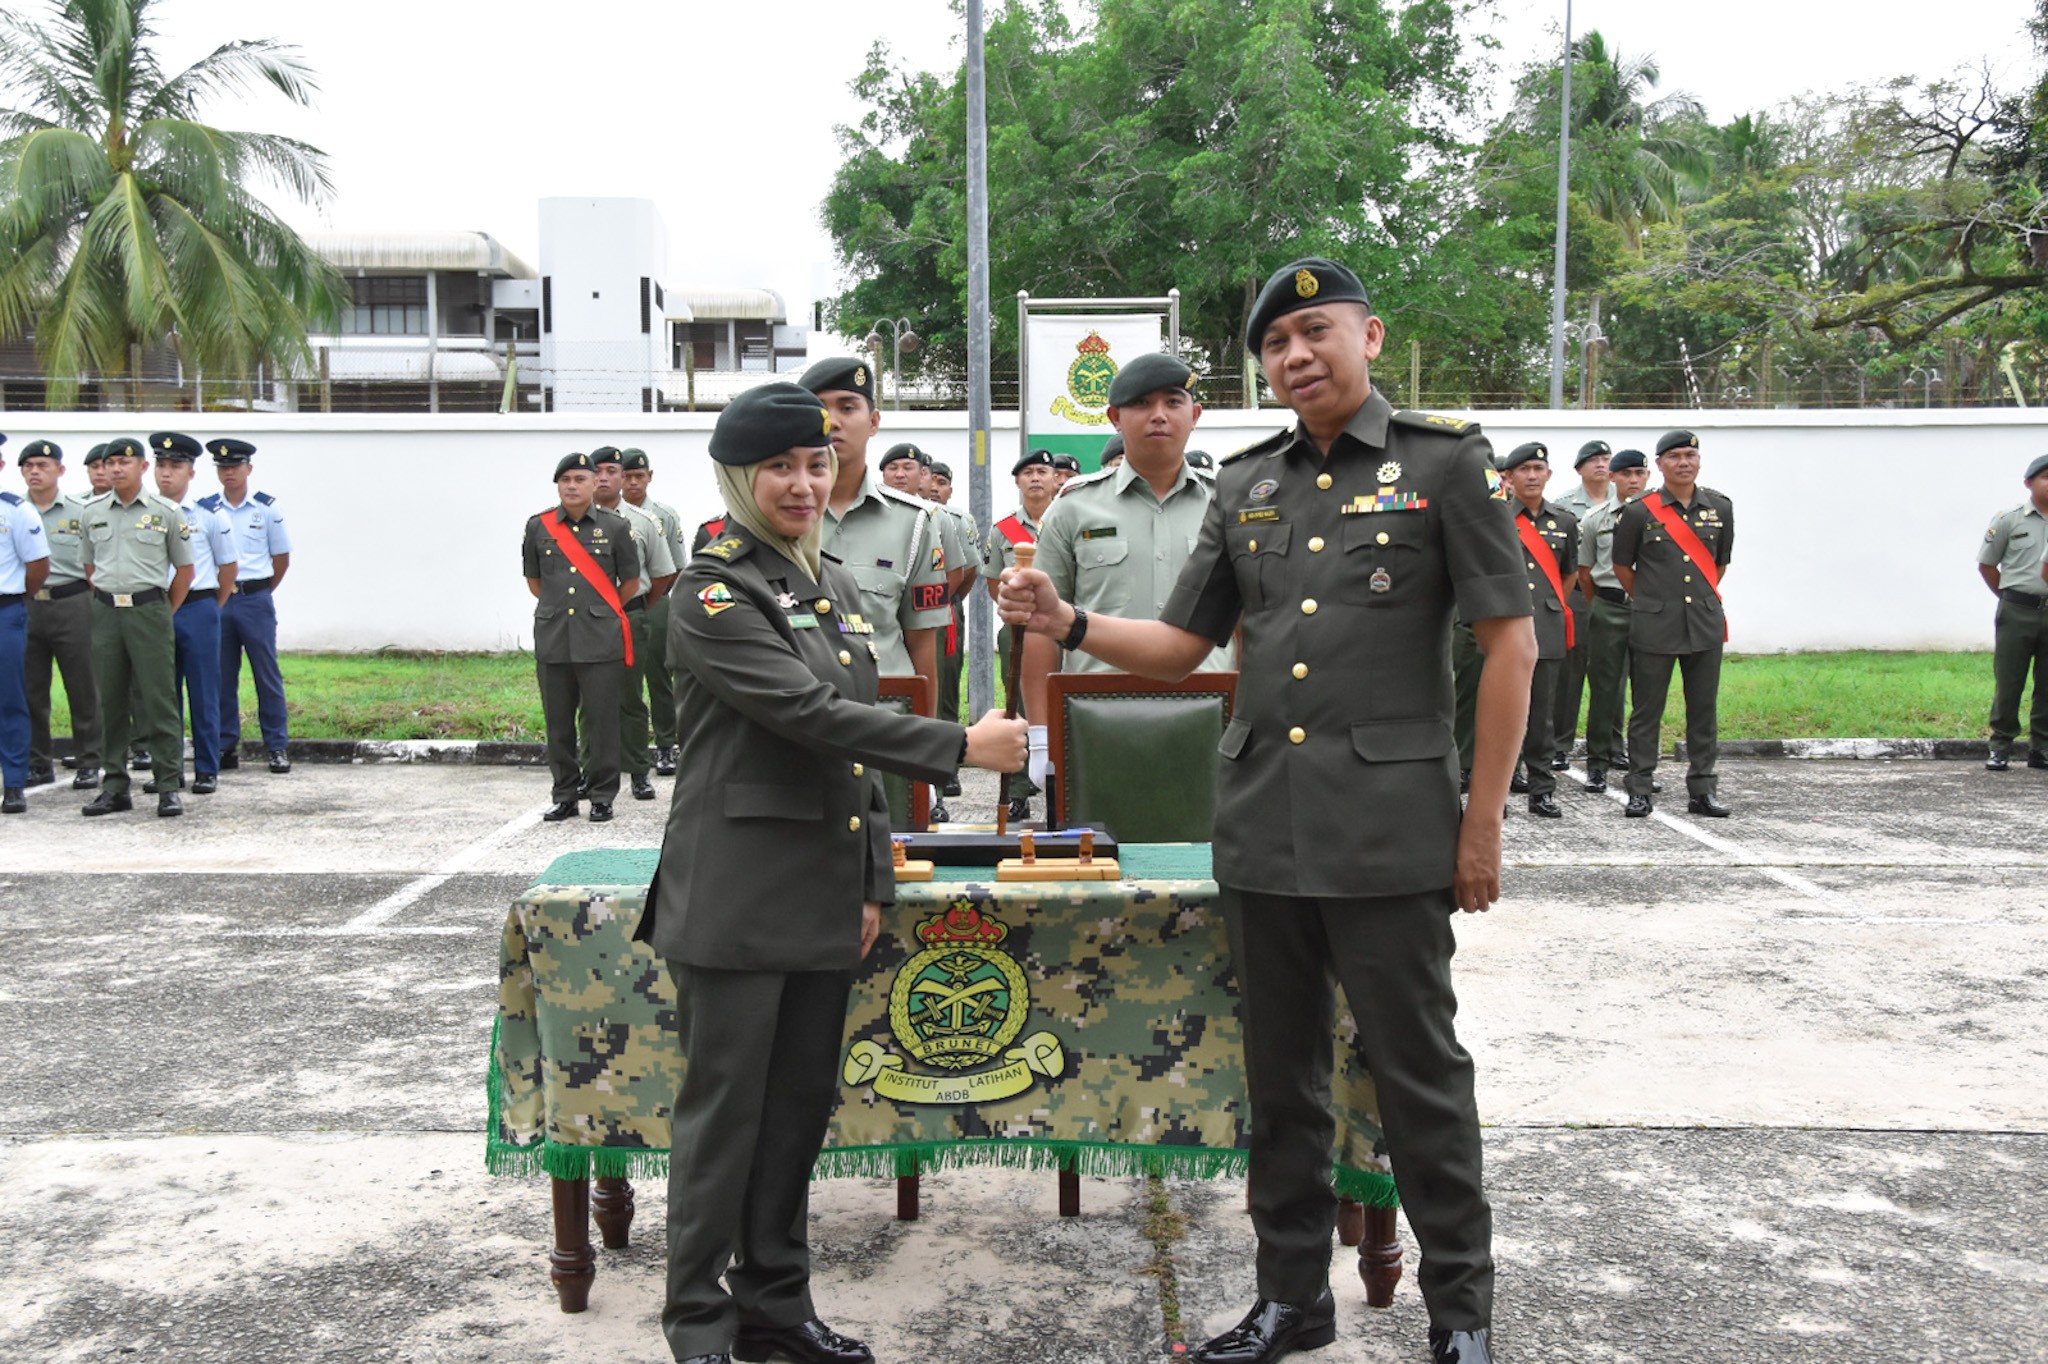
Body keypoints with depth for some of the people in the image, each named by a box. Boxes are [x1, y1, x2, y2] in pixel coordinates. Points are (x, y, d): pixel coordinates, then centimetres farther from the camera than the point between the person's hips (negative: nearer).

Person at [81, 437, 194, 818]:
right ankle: (114, 787, 14)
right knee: (111, 702, 7)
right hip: (105, 613, 3)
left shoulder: (165, 512, 1)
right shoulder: (93, 512, 10)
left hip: (149, 609, -3)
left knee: (159, 700, -4)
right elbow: (89, 566, 17)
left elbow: (184, 569, 6)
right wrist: (106, 606, 9)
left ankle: (168, 787, 1)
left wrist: (164, 615, 4)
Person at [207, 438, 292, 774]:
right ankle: (226, 746, 15)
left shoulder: (267, 507, 1)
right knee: (221, 677, 7)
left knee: (267, 675, 0)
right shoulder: (205, 508, 4)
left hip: (256, 599, -2)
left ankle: (278, 747, 6)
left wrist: (258, 593, 8)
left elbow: (282, 559, 6)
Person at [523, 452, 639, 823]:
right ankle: (565, 795, 18)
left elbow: (630, 581, 10)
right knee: (558, 721, 8)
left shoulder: (615, 526, 1)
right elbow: (533, 579, 18)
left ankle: (602, 796, 11)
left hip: (601, 641, -2)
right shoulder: (538, 526, 6)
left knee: (602, 719, 1)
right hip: (552, 639, 2)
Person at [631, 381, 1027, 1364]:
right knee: (725, 1108, 2)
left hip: (824, 895, 7)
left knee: (803, 1101, 13)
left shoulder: (837, 585, 14)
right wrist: (961, 746, -20)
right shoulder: (715, 594, -10)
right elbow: (810, 713, -20)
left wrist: (872, 880, 13)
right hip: (738, 898, -7)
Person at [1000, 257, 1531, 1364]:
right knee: (1281, 1074, 13)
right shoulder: (1245, 486, 12)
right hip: (1259, 826, 5)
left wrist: (1483, 821, -8)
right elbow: (1183, 644, 14)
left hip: (1388, 829, -5)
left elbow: (1509, 643, -4)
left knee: (1416, 1068, 4)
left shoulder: (1443, 462, -2)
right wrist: (1069, 625, -4)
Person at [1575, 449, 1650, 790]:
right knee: (1604, 687, 2)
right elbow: (1584, 571, 11)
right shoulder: (1594, 519, 5)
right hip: (1608, 608, 0)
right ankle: (1598, 764, 8)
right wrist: (1600, 608, 11)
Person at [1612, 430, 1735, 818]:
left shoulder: (1720, 507, 8)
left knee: (1704, 710, 7)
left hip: (1705, 624, 3)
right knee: (1646, 711, 1)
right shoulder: (1639, 511, -2)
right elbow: (1621, 566, 7)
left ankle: (1703, 790, 15)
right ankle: (1639, 790, 8)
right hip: (1653, 626, -3)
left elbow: (1720, 563, 20)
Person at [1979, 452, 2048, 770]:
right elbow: (1986, 564, 6)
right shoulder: (2009, 519, 1)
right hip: (2017, 613, -2)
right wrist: (2012, 597, 4)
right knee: (2008, 683, 0)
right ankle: (2000, 747, 9)